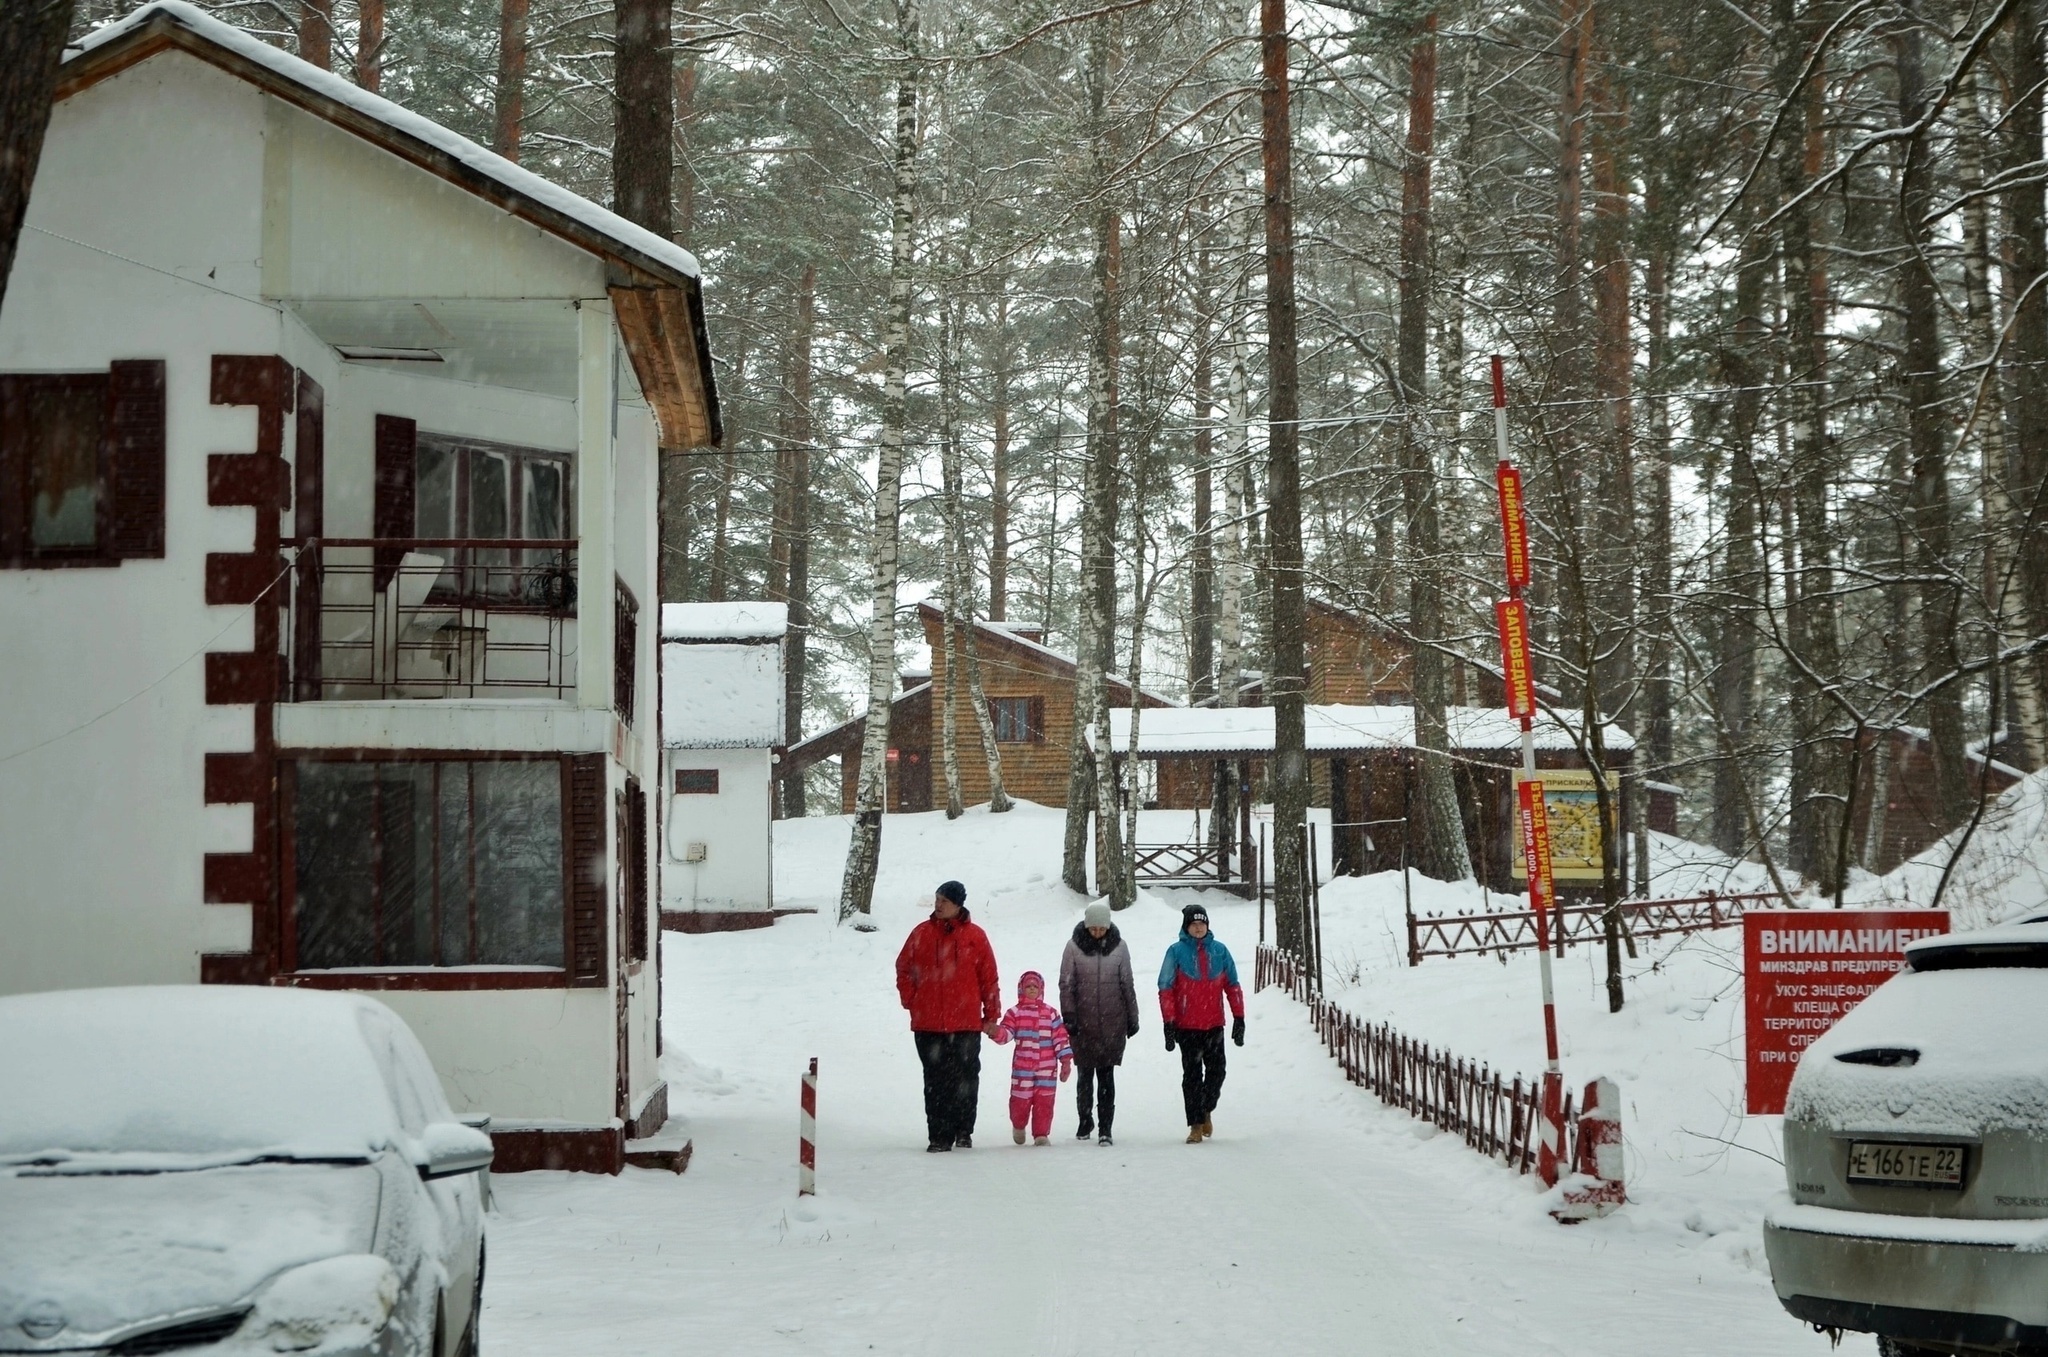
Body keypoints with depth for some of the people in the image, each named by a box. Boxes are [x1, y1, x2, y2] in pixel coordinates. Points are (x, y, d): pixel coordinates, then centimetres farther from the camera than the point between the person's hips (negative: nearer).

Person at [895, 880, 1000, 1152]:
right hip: (928, 1024, 1)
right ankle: (939, 1136, 3)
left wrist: (991, 1016, 3)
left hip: (966, 1023, -1)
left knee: (965, 1079, 4)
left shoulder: (975, 936, 2)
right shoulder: (921, 934, 6)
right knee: (936, 1081, 1)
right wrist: (911, 1002, 3)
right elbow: (904, 969, 13)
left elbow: (989, 977, 5)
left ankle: (963, 1132, 16)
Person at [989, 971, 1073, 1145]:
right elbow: (1005, 1033, -6)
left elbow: (1060, 1037, 6)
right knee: (1020, 1100, 4)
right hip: (1022, 1068, 0)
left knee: (1044, 1102, -2)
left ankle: (1041, 1134, 6)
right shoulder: (1015, 1013, 4)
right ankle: (1018, 1126, 31)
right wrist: (996, 1032, -29)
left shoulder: (1051, 1013, 7)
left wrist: (1066, 1060, 2)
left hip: (1046, 1069, 1)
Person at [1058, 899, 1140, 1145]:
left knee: (1106, 1075, -3)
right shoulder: (1074, 946, -1)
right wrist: (1068, 1015, -4)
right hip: (1083, 1023, 0)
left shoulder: (1118, 946, 3)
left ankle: (1105, 1127, 0)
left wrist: (1132, 1018, 11)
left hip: (1113, 1023, 0)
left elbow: (1127, 984, 9)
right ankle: (1086, 1121, 25)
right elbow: (1066, 984, 2)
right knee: (1085, 1074, 8)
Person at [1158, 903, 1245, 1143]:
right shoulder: (1176, 952, -3)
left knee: (1216, 1071, 1)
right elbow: (1166, 988, -3)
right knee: (1192, 1075, 0)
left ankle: (1206, 1109, 27)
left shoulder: (1219, 951, 4)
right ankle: (1196, 1124, 6)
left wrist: (1239, 1018, 5)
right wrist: (1169, 1024, -7)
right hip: (1187, 1026, -2)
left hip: (1214, 1025, 2)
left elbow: (1232, 985, 9)